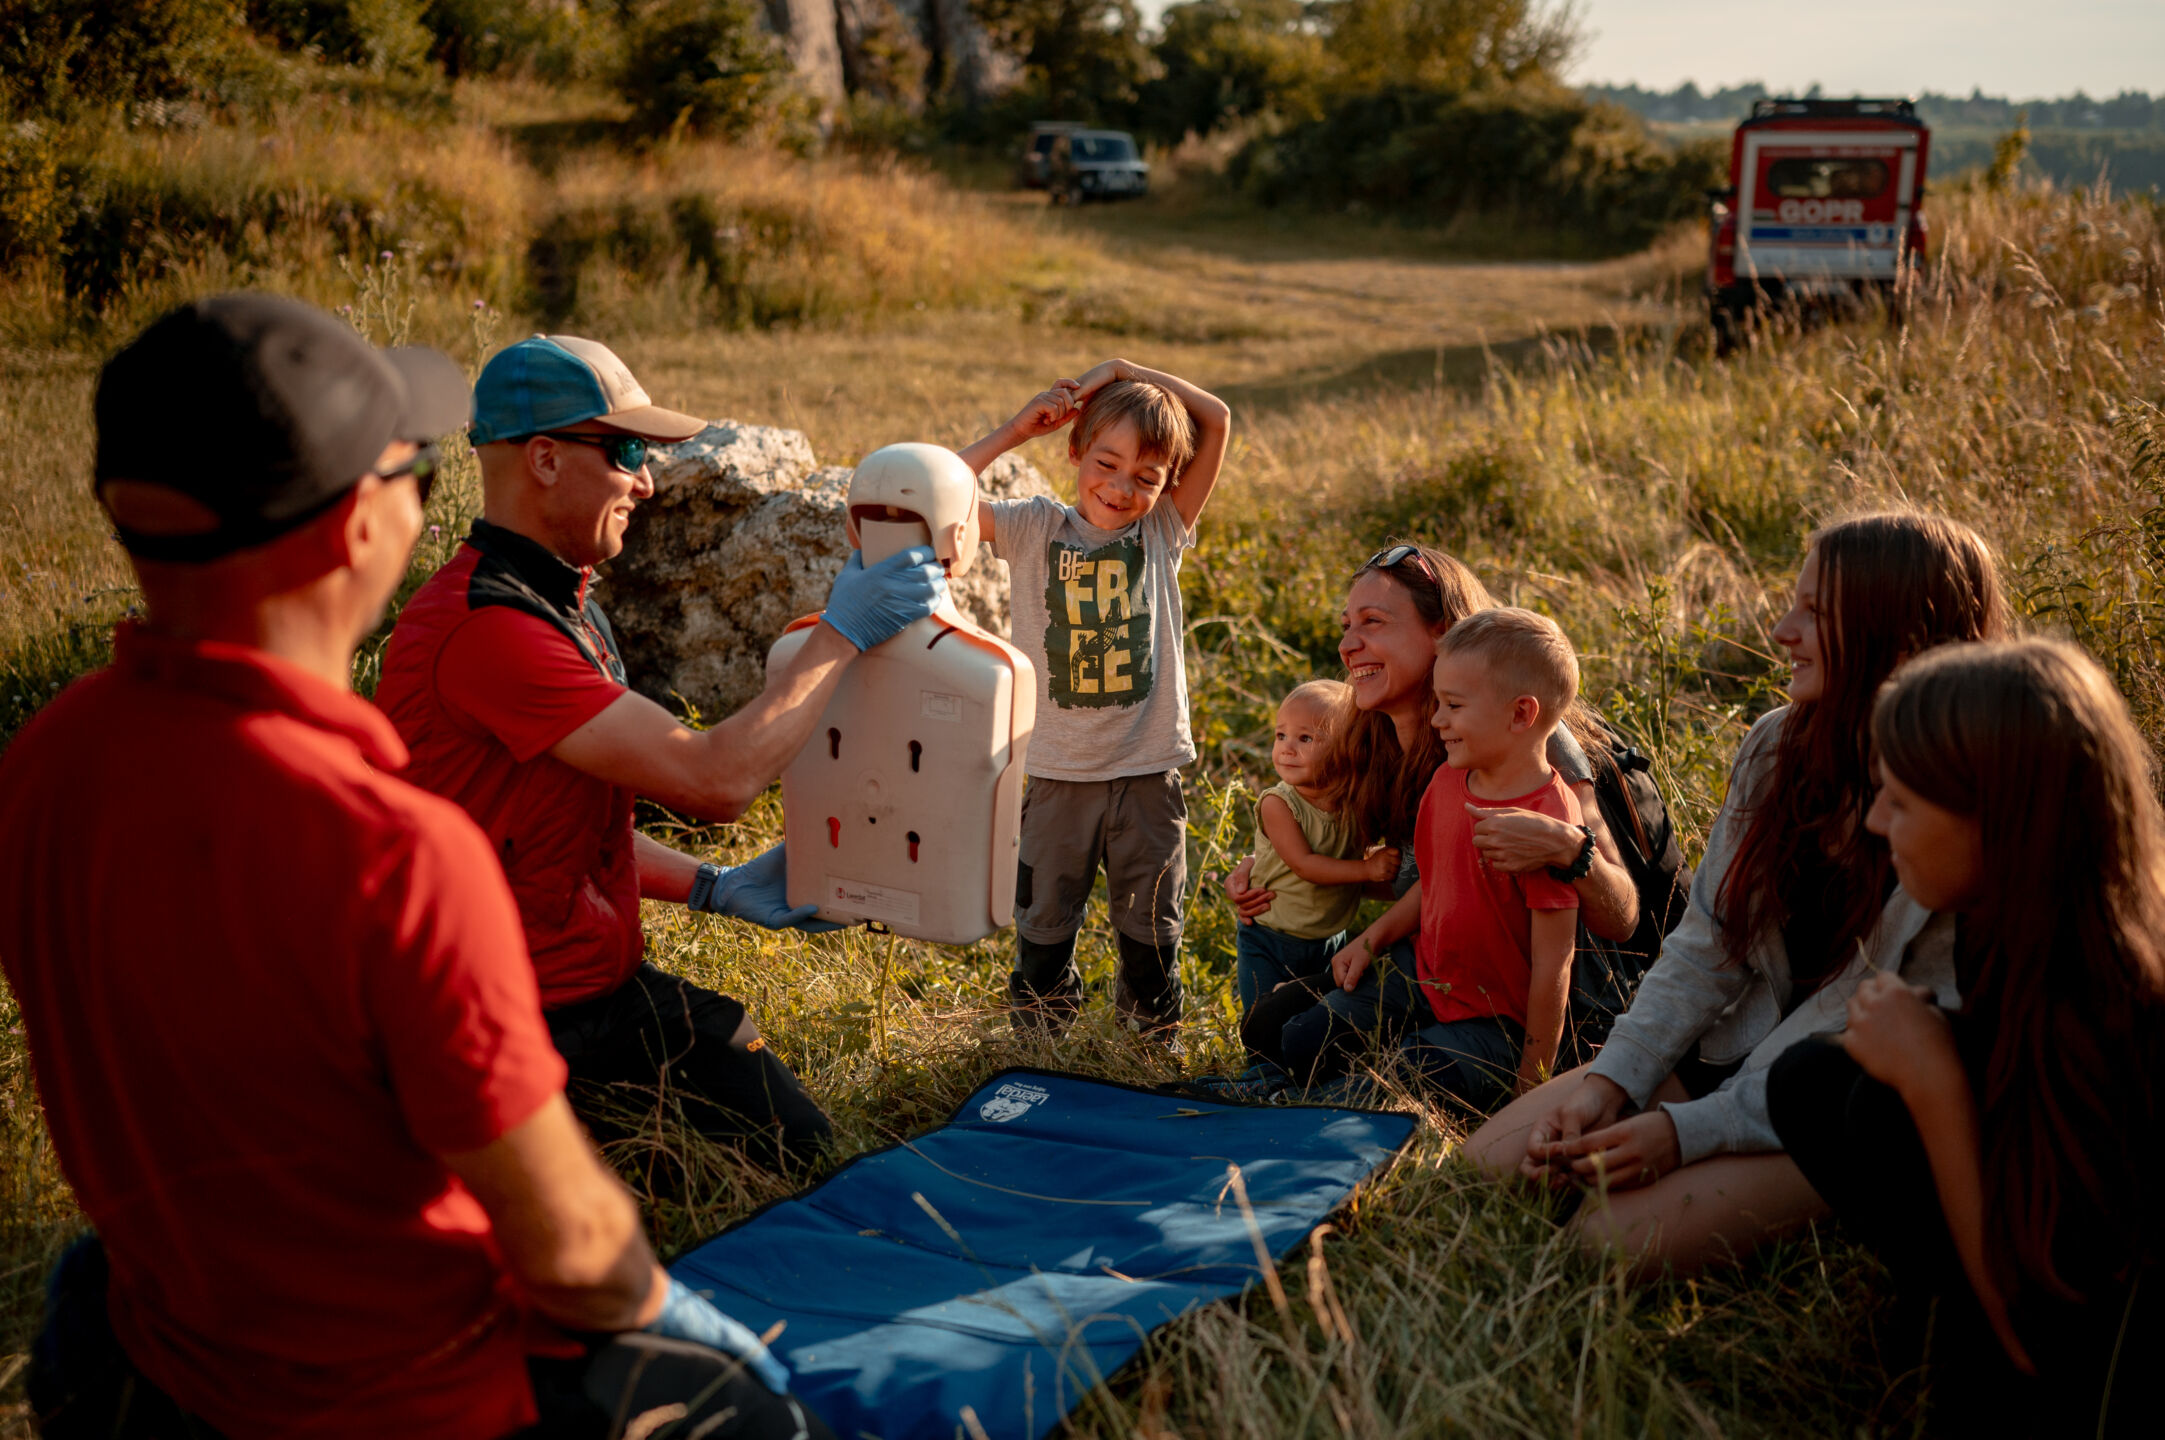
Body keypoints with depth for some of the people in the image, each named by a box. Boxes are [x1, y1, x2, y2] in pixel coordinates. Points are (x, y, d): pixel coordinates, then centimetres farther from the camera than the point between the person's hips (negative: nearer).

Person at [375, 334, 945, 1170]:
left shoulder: (558, 605, 12)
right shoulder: (484, 624, -24)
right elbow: (714, 779, -26)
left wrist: (720, 889, 8)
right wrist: (842, 633, -16)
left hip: (605, 983, 10)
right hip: (547, 1028, -10)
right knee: (797, 1158, -9)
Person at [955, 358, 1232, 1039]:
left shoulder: (1162, 532, 1)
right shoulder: (1035, 528, -2)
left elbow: (1218, 419, -2)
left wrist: (1126, 371, -5)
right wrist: (1015, 429, -11)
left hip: (1149, 772, 1)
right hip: (1059, 773, -1)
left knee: (1152, 931, 12)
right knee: (1045, 926, 12)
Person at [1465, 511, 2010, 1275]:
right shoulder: (1777, 746, 0)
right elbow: (1705, 945, 4)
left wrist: (1688, 1131, -24)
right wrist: (1611, 1084, -11)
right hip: (1733, 1047, 6)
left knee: (1615, 1238, -23)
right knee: (1478, 1168, -10)